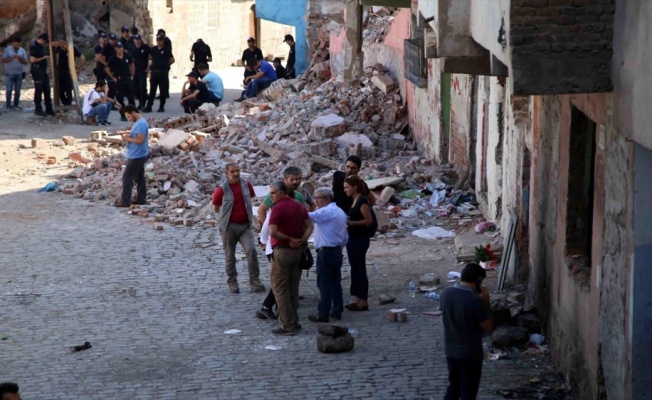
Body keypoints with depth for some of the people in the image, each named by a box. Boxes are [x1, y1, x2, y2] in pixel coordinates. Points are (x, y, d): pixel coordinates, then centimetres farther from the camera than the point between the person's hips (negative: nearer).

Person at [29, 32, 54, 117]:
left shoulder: (40, 46, 15)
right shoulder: (33, 46, -13)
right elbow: (32, 60, -19)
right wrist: (43, 58, -15)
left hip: (43, 71, 9)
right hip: (37, 71, -9)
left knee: (47, 90, 7)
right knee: (39, 90, -3)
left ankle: (49, 109, 11)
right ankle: (38, 109, 5)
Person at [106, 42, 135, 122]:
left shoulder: (127, 56, 2)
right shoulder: (113, 59, -6)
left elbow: (132, 66, 16)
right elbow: (108, 69, 1)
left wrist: (132, 76, 9)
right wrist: (113, 78, -3)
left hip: (128, 79, 3)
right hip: (119, 80, -3)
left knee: (131, 97, 5)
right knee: (120, 99, -1)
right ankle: (123, 115, 7)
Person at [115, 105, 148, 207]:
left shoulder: (141, 124, -22)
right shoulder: (139, 122, 11)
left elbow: (140, 139, -27)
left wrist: (128, 139, -16)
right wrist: (129, 135, 3)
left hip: (136, 156, -10)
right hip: (139, 155, 10)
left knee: (127, 177, -5)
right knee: (139, 176, 15)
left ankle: (125, 201, -1)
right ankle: (141, 199, 21)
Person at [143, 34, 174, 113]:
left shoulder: (166, 50, -6)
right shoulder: (154, 49, 5)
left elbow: (172, 60, 1)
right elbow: (151, 58, 22)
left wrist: (165, 65, 6)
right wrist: (151, 66, 12)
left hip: (163, 72, -4)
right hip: (154, 71, 4)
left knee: (163, 90, 3)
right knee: (152, 90, 3)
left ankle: (161, 107, 12)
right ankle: (148, 107, 4)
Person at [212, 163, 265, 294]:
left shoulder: (247, 185, 0)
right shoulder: (221, 190, -12)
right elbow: (216, 208, 2)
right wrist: (227, 215, 10)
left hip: (245, 225, 2)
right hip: (229, 226, -2)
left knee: (251, 250, -13)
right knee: (230, 255, 5)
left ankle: (255, 280, -6)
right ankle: (232, 282, 18)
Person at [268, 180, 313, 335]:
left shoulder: (278, 208, -14)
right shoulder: (299, 206, 10)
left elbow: (273, 232, -24)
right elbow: (309, 227, 9)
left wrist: (289, 239, -13)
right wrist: (301, 241, -4)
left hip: (282, 251, -8)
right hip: (297, 251, 8)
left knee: (280, 289, -1)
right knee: (293, 289, 15)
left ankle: (288, 325, -4)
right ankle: (293, 321, 19)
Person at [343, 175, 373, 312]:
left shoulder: (362, 201, -15)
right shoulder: (354, 200, 12)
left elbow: (369, 220, -20)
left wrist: (351, 222, -25)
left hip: (360, 239, -10)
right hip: (353, 238, 10)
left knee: (359, 269, -5)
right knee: (355, 268, 13)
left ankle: (364, 302, -1)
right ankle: (359, 299, 20)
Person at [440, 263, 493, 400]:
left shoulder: (446, 293, -4)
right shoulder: (474, 301, -23)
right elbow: (488, 327, -14)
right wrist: (486, 302, -8)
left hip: (450, 350, 6)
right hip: (470, 353, -6)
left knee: (453, 385, 22)